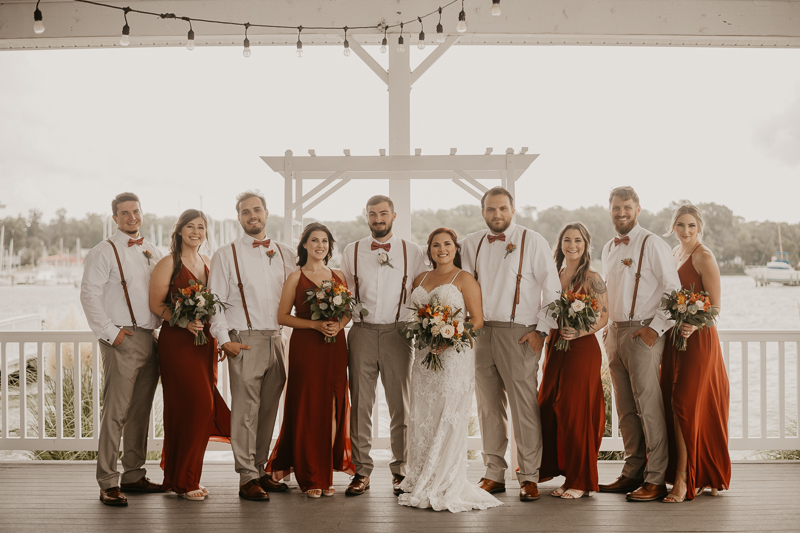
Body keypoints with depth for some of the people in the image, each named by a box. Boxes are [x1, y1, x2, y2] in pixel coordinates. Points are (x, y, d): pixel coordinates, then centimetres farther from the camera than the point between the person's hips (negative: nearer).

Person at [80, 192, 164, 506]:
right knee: (116, 412, -8)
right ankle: (108, 483, -4)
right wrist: (110, 331, -12)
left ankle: (134, 474, 20)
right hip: (122, 340, -6)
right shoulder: (104, 253, -2)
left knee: (141, 410, 11)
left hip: (150, 338, 6)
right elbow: (90, 295, -8)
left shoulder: (153, 253, 17)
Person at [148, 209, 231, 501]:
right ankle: (183, 480, 2)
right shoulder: (168, 263, -3)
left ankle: (182, 476, 20)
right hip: (177, 342, -6)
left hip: (205, 340, 6)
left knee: (202, 406, 6)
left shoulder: (208, 263, 16)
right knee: (197, 404, -11)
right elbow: (156, 304, -6)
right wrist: (184, 321, -21)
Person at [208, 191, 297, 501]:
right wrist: (224, 340, -8)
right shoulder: (226, 255, 3)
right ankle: (247, 478, -1)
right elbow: (215, 301, -1)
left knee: (268, 409, 9)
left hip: (276, 339, 4)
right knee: (246, 410, -6)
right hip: (245, 341, -4)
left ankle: (260, 470, 20)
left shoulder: (285, 254, 14)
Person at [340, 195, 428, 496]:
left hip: (398, 333, -1)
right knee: (360, 403, 2)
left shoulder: (412, 252, 7)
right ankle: (362, 471, 10)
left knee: (400, 404, 3)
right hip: (362, 333, 1)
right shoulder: (352, 251, 10)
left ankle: (400, 471, 12)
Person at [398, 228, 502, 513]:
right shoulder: (421, 279, 16)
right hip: (424, 354, 5)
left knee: (448, 417, -5)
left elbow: (477, 319, -4)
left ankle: (445, 485, 2)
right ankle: (421, 481, 14)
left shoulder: (464, 280, 0)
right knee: (422, 416, 5)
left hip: (454, 353, -5)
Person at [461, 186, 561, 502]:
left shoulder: (532, 241, 2)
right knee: (489, 406, 8)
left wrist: (541, 330, -7)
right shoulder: (471, 244, 13)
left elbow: (552, 289, -1)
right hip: (480, 333, 4)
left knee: (525, 407, -6)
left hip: (519, 334, -4)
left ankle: (529, 477, 4)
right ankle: (494, 474, 17)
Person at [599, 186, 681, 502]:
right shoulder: (609, 249, 17)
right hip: (614, 333, 7)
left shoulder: (652, 244, -6)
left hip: (643, 333, -7)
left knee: (648, 406, -7)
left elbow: (674, 291, -10)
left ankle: (655, 479, -2)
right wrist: (608, 328, 15)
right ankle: (632, 473, 17)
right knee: (625, 408, 10)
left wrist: (655, 328, -14)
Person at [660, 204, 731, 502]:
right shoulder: (674, 254, 15)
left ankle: (683, 480, -5)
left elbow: (716, 305, -12)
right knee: (674, 405, 6)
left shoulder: (704, 257, -9)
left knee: (685, 403, -10)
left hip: (697, 339, -8)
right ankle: (698, 478, 17)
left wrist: (693, 325, -29)